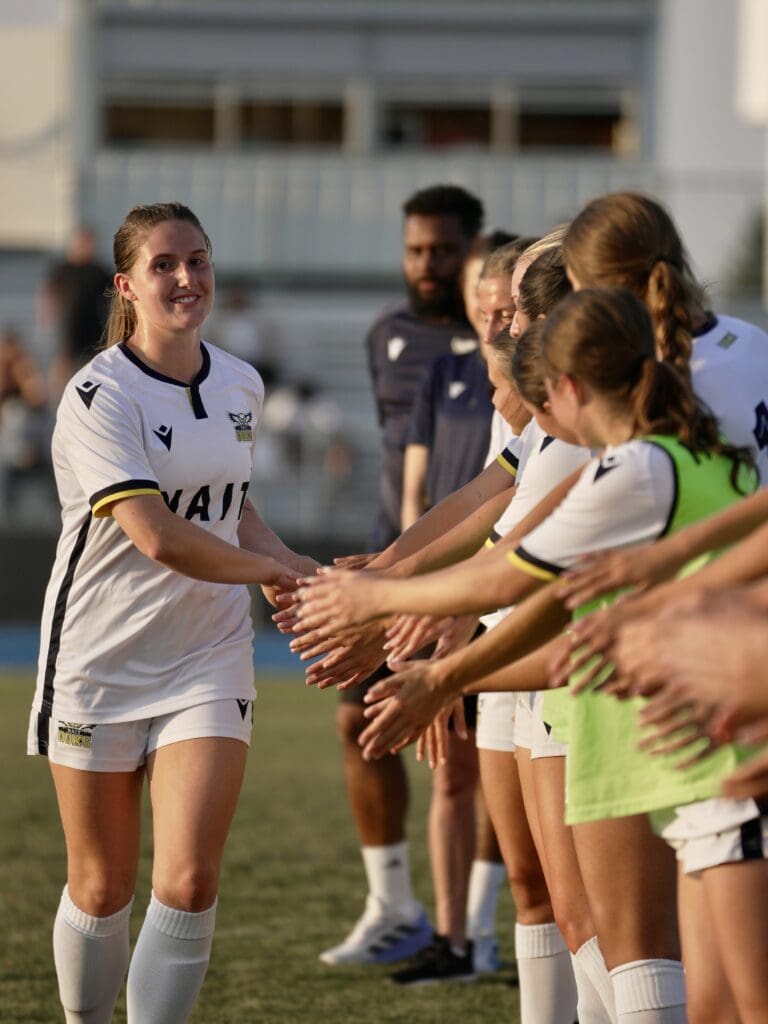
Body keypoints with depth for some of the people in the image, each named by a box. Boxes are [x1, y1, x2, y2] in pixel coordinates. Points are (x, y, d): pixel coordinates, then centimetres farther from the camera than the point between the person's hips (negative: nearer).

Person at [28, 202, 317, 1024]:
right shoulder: (99, 397, -16)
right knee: (101, 891, 6)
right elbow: (158, 537, -24)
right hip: (99, 661, -4)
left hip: (208, 661, 4)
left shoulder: (240, 385, 5)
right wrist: (277, 572, -18)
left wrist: (297, 567, 3)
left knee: (190, 884, -11)